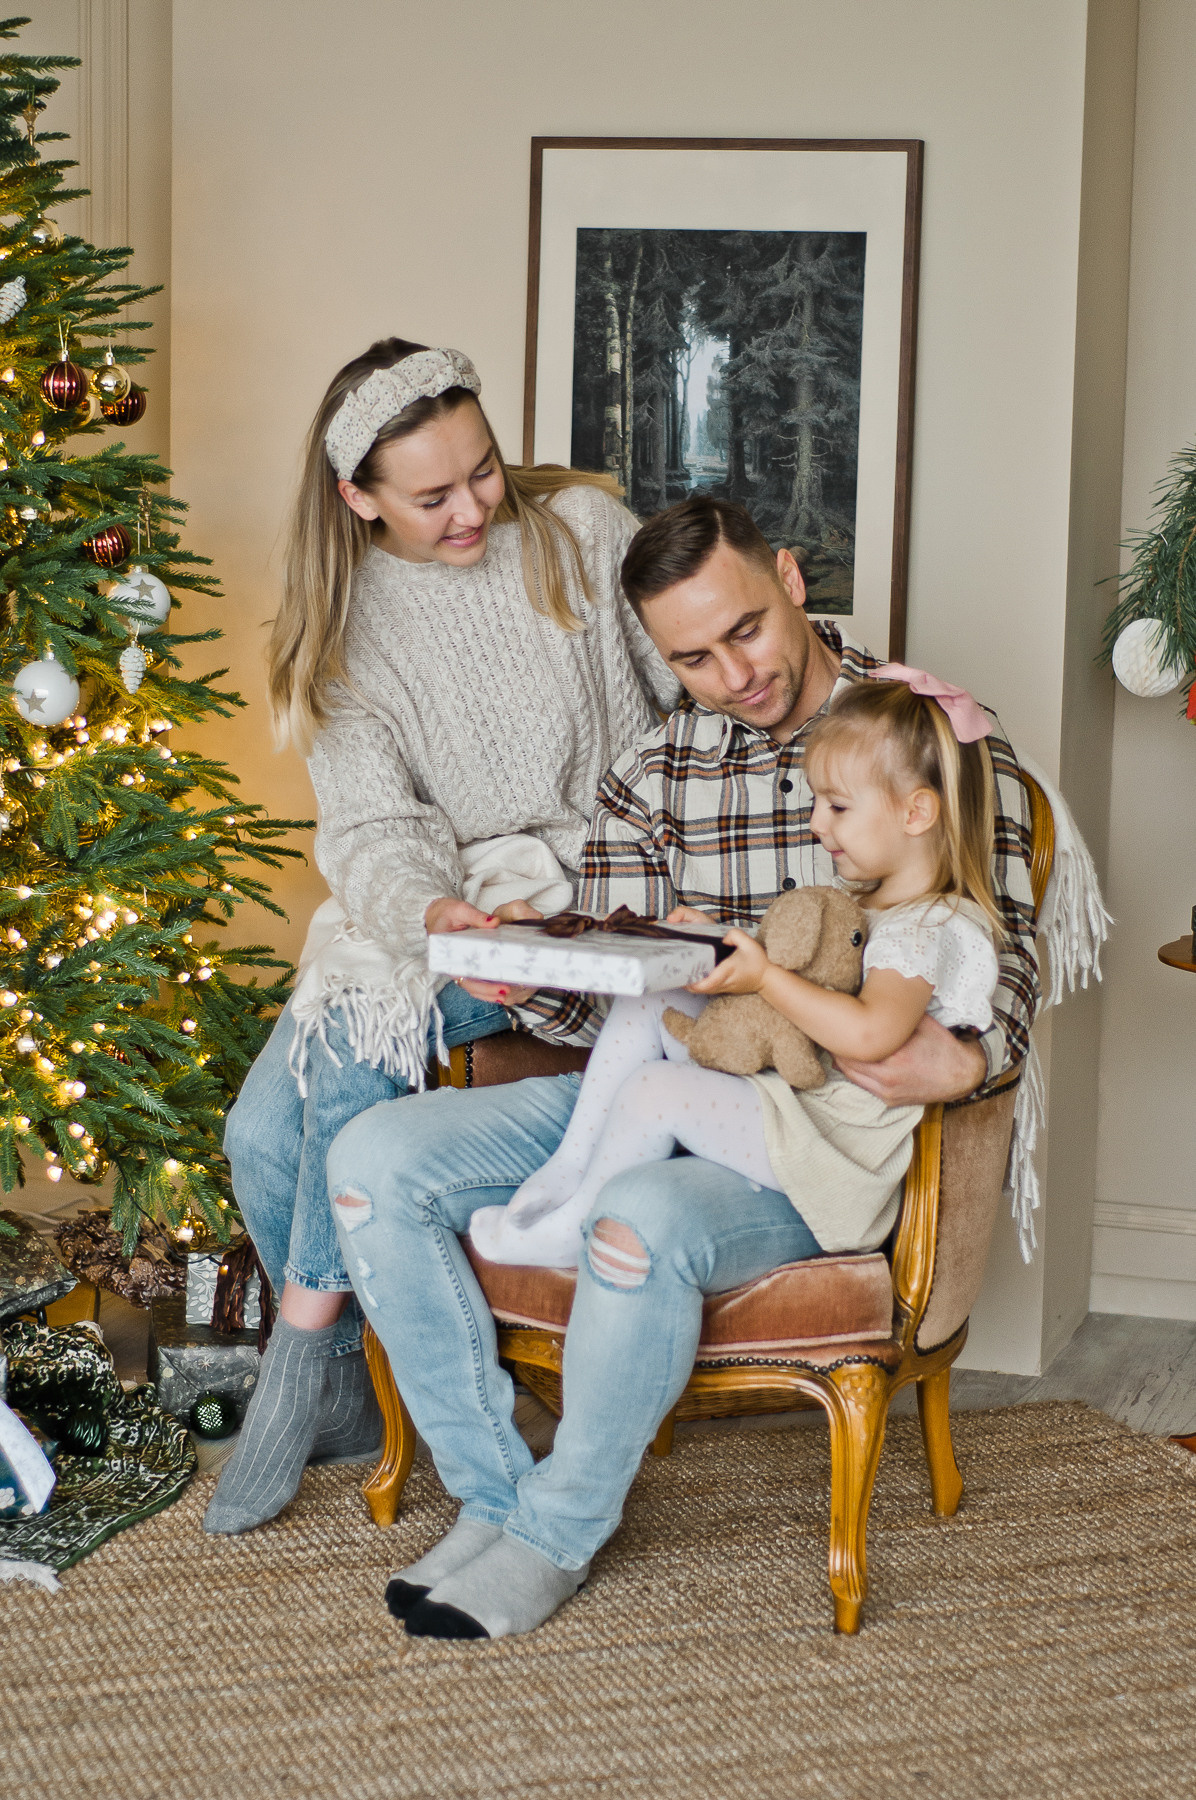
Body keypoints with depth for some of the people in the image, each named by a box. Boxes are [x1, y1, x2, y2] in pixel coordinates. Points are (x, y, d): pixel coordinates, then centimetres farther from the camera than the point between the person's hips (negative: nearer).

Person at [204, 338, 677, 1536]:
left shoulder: (581, 529, -4)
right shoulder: (346, 620, -2)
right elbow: (378, 831, -11)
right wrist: (435, 916, -34)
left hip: (588, 886, -3)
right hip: (422, 906, 3)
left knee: (360, 1039, -28)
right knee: (262, 1132, -15)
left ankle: (305, 1344, -10)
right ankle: (343, 1393, 8)